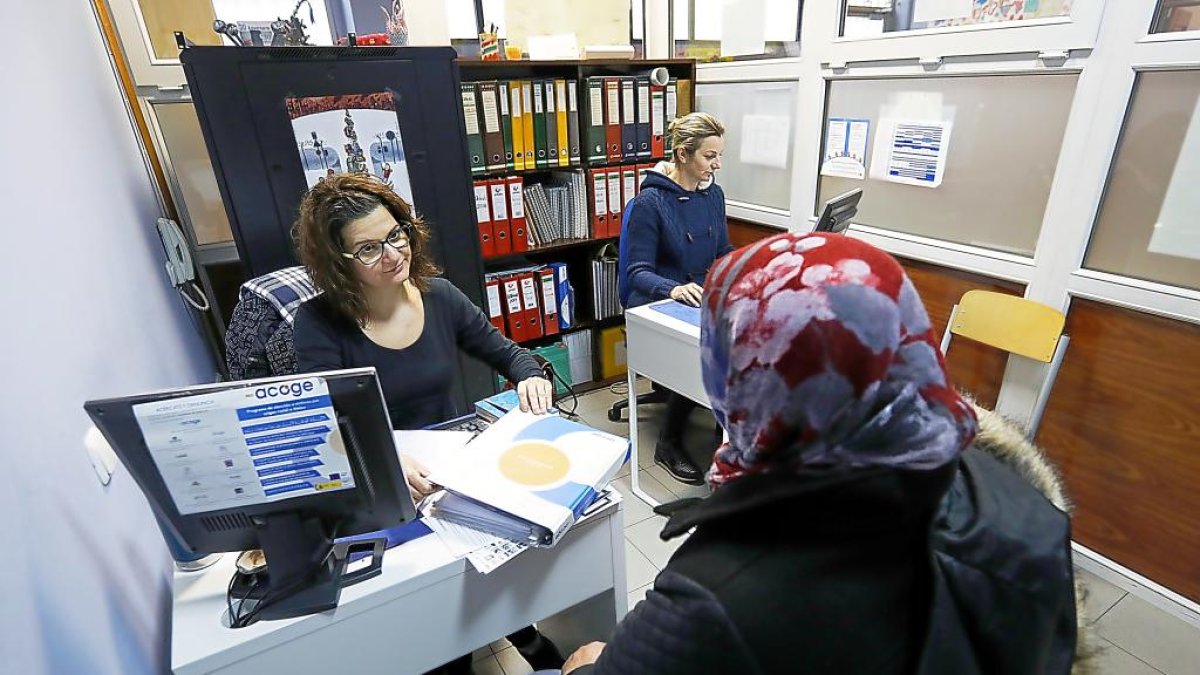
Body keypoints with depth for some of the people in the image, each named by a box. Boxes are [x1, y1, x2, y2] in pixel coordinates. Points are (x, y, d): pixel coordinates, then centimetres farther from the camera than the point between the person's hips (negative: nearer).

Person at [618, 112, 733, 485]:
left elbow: (723, 254, 14)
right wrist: (674, 289, -35)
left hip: (702, 301, 6)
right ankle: (669, 446, -4)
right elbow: (638, 273, -15)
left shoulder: (712, 194, 7)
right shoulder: (650, 202, -13)